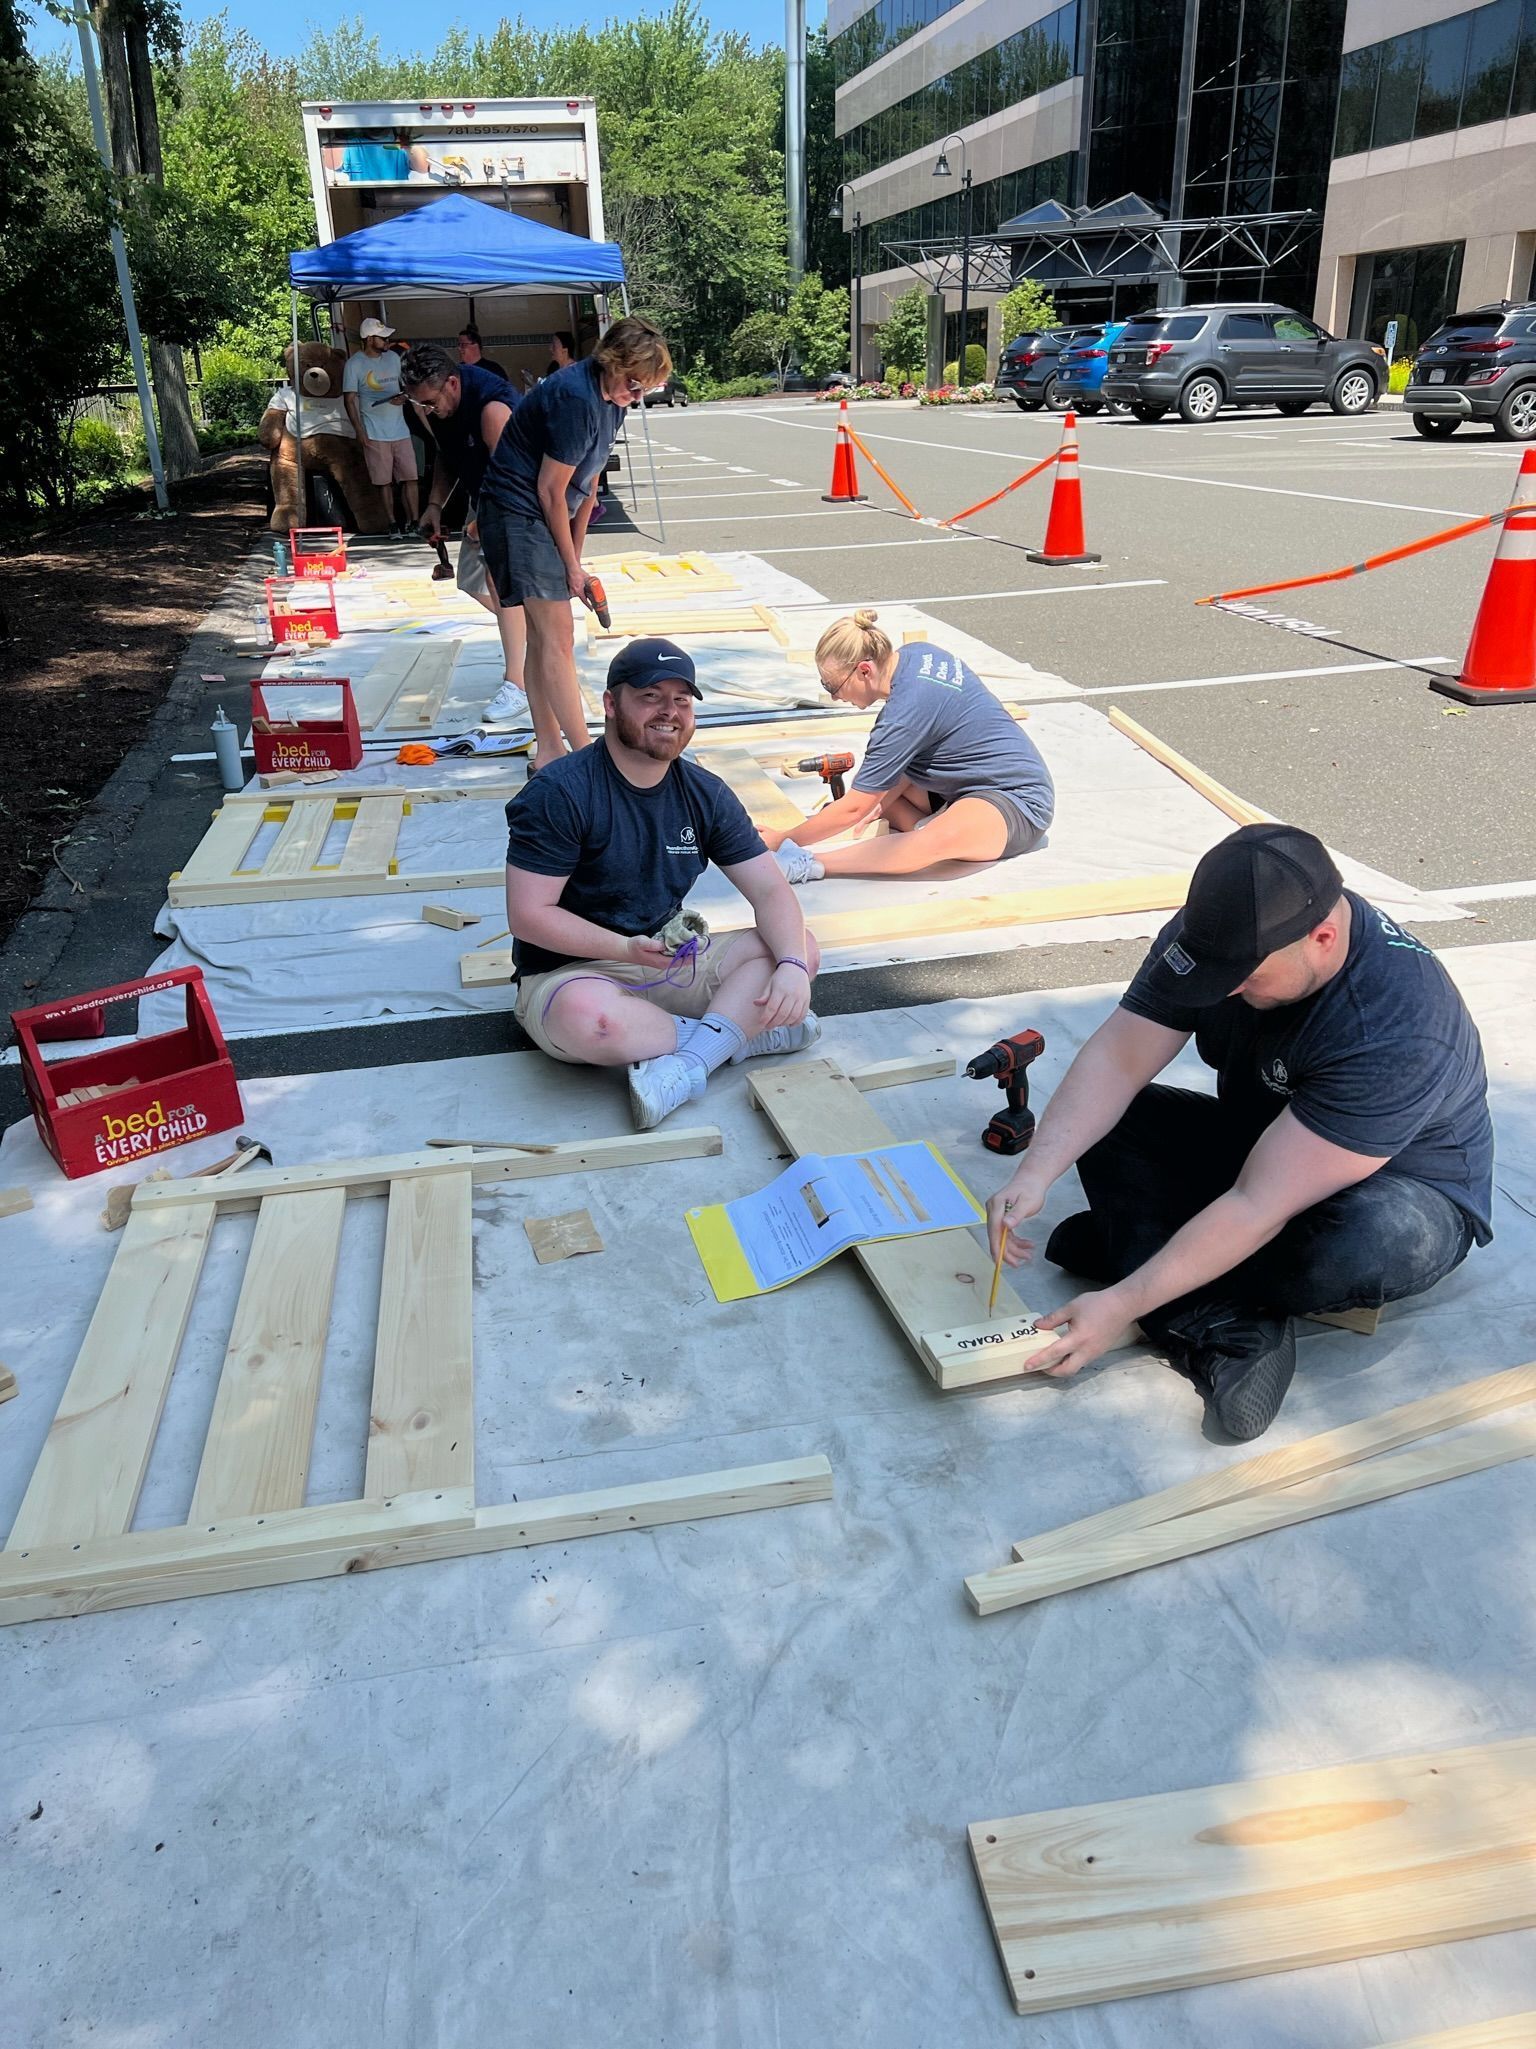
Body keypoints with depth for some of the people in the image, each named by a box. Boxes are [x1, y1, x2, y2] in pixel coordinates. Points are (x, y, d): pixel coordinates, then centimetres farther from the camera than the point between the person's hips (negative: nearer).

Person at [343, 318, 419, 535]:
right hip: (375, 434, -5)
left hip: (400, 430, 5)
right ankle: (392, 524, 7)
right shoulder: (354, 364, -4)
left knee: (410, 477, 1)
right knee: (384, 482, 0)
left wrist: (403, 397, -3)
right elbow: (350, 400, -5)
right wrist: (360, 431, -12)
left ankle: (413, 522, 6)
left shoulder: (393, 357, 11)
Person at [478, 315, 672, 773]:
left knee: (543, 637, 10)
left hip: (542, 515, 10)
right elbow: (550, 489, -19)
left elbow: (588, 480, 13)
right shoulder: (576, 398, -22)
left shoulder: (610, 396, 8)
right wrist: (572, 564, -10)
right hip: (517, 510, -10)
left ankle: (548, 753, 15)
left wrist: (575, 556, 11)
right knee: (556, 639, -11)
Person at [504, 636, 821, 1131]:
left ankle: (686, 1064, -30)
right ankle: (739, 1032, -17)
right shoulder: (558, 793, -14)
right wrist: (627, 949, -26)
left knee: (802, 946, -12)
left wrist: (791, 965, -22)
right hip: (570, 972, -5)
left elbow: (770, 890, -2)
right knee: (587, 1018, -41)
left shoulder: (705, 794, 3)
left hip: (673, 964, 6)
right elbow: (528, 915, -17)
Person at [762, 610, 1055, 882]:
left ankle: (810, 865, -41)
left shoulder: (905, 714, -27)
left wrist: (780, 841, -13)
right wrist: (882, 803, -4)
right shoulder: (916, 653, -3)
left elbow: (854, 809, -21)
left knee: (940, 838, -41)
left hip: (1019, 801, -11)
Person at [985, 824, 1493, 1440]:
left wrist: (1120, 1305, -38)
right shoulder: (1223, 929, -18)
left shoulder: (1395, 1029, -36)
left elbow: (1258, 1207, -38)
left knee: (1366, 1245, -41)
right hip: (1257, 1141, 6)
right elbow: (1118, 1056, -19)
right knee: (1102, 1121, -17)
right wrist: (1035, 1174, -33)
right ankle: (1227, 1332, -27)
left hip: (1407, 1188, -6)